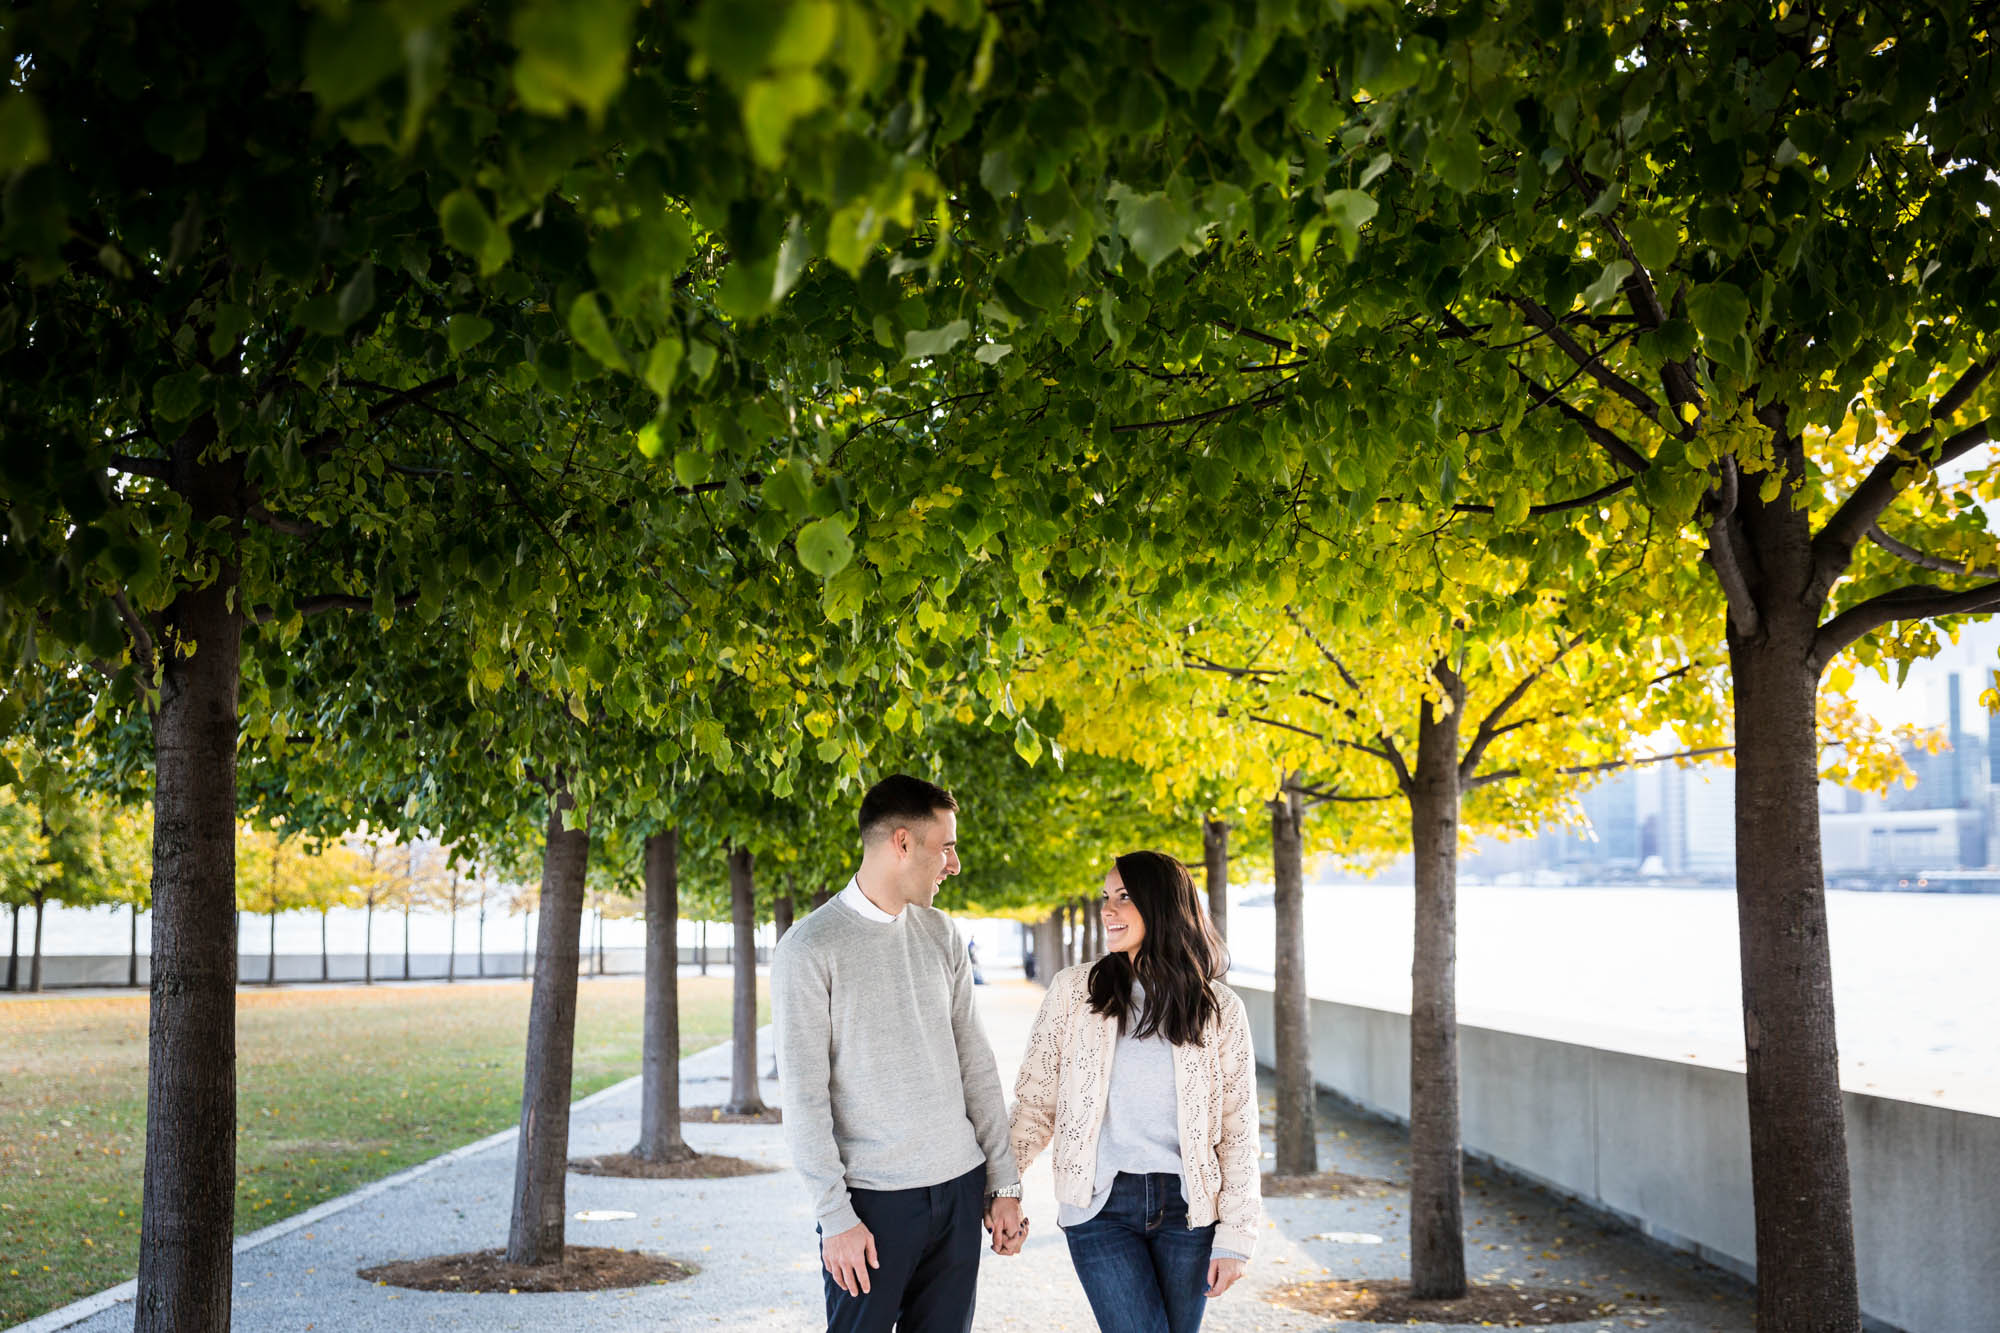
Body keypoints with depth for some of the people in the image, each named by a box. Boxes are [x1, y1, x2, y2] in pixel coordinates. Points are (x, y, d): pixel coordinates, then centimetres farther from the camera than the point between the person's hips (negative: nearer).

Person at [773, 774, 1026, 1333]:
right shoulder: (809, 949, -8)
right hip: (875, 1199, -5)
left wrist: (1004, 1182, 10)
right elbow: (803, 1097, -10)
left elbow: (974, 1062, 13)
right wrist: (836, 1215, -13)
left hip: (960, 1187, 5)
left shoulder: (941, 935, 10)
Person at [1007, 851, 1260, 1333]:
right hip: (1101, 1204, -1)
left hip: (1186, 1206, 1)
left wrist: (1234, 1236, -2)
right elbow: (1035, 1102, 3)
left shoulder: (1219, 1008, 0)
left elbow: (1239, 1131, 2)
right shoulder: (1074, 990, 0)